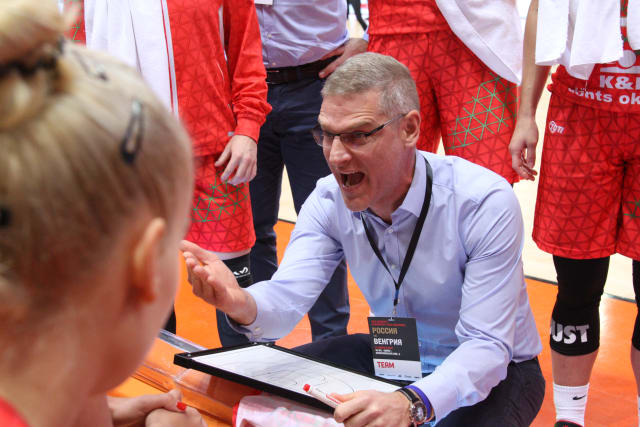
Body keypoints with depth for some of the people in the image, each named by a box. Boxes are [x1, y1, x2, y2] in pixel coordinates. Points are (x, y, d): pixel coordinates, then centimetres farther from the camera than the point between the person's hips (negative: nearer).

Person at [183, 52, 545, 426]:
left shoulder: (485, 202, -26)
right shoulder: (330, 200, -9)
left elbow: (486, 346, -29)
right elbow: (287, 297, -20)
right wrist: (241, 303, -45)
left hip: (494, 370, -4)